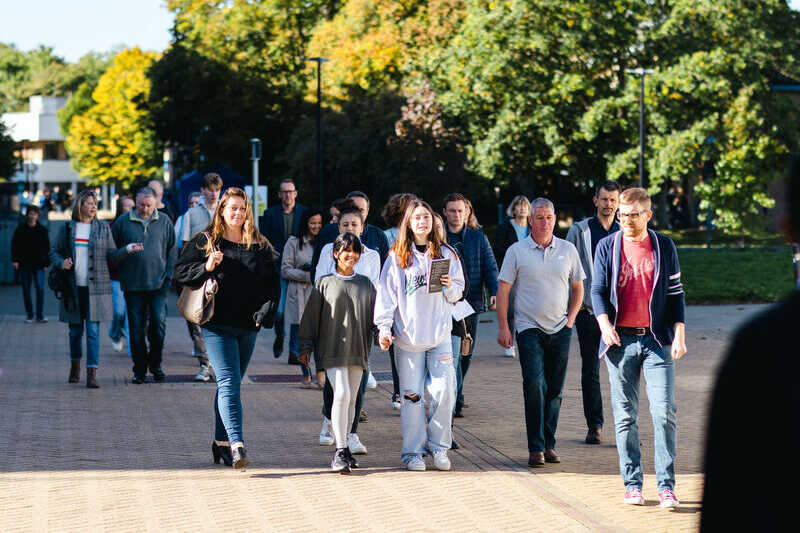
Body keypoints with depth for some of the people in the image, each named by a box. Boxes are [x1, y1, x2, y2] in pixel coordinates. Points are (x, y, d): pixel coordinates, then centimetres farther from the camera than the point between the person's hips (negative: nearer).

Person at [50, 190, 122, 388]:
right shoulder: (67, 229, 6)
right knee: (75, 329, 9)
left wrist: (127, 251, -12)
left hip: (96, 287, -1)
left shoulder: (103, 228, 6)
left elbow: (112, 255, 6)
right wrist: (61, 263, -9)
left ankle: (92, 374, -10)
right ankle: (75, 365, 31)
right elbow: (54, 252, 12)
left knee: (93, 330, -8)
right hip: (73, 287, 1)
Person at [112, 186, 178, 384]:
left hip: (158, 284, 0)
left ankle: (155, 365, 12)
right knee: (137, 328, 2)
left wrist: (168, 274, 3)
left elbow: (172, 249, 11)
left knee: (159, 323, -6)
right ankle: (139, 370, 10)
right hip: (133, 285, 0)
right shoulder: (123, 221, 4)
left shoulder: (164, 221, 7)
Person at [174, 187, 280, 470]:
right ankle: (236, 444, -25)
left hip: (247, 326, 4)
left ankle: (221, 442, 23)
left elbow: (273, 283, 13)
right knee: (229, 383, -15)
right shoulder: (204, 241, 2)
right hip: (218, 324, -4)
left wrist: (265, 310, -1)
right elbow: (180, 271, 0)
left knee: (230, 384, 13)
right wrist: (206, 267, -17)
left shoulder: (260, 246, 10)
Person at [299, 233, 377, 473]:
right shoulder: (325, 283, 3)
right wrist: (305, 347, 3)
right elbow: (311, 316, 5)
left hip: (357, 350, 4)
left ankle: (343, 449, 15)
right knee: (341, 394, -16)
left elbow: (375, 314, 15)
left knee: (351, 399, 6)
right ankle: (341, 450, -14)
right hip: (332, 349, -4)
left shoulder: (365, 284, 12)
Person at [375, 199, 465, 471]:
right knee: (411, 394, -1)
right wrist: (384, 327, -8)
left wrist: (449, 287, -9)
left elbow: (458, 292, 14)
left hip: (440, 334, 1)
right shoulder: (397, 256, 4)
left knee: (443, 391, -7)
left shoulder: (446, 254, 9)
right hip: (408, 334, -1)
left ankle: (439, 447, 5)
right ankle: (413, 451, 7)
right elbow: (386, 293, 1)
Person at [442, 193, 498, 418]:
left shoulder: (478, 238, 9)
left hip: (472, 303, 3)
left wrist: (494, 292, -12)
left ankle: (454, 397, 25)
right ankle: (454, 400, -14)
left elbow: (490, 268, 5)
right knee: (452, 353, -13)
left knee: (466, 354, 9)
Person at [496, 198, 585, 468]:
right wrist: (502, 326, -5)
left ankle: (549, 444, 15)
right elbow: (503, 290, 1)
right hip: (529, 328, -3)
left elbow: (577, 288, 17)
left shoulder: (568, 250, 8)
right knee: (534, 385, -14)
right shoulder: (517, 251, 1)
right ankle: (536, 447, -12)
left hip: (560, 330, 3)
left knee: (555, 390, 6)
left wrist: (571, 318, 5)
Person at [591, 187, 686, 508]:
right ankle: (632, 485, 10)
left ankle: (666, 486, -4)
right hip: (621, 340, 1)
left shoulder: (664, 247, 6)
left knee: (664, 411, -8)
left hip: (657, 339, 0)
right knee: (625, 416, 3)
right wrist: (604, 323, -13)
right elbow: (597, 290, 4)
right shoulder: (607, 246, 4)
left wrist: (679, 334, 0)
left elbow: (676, 293, 9)